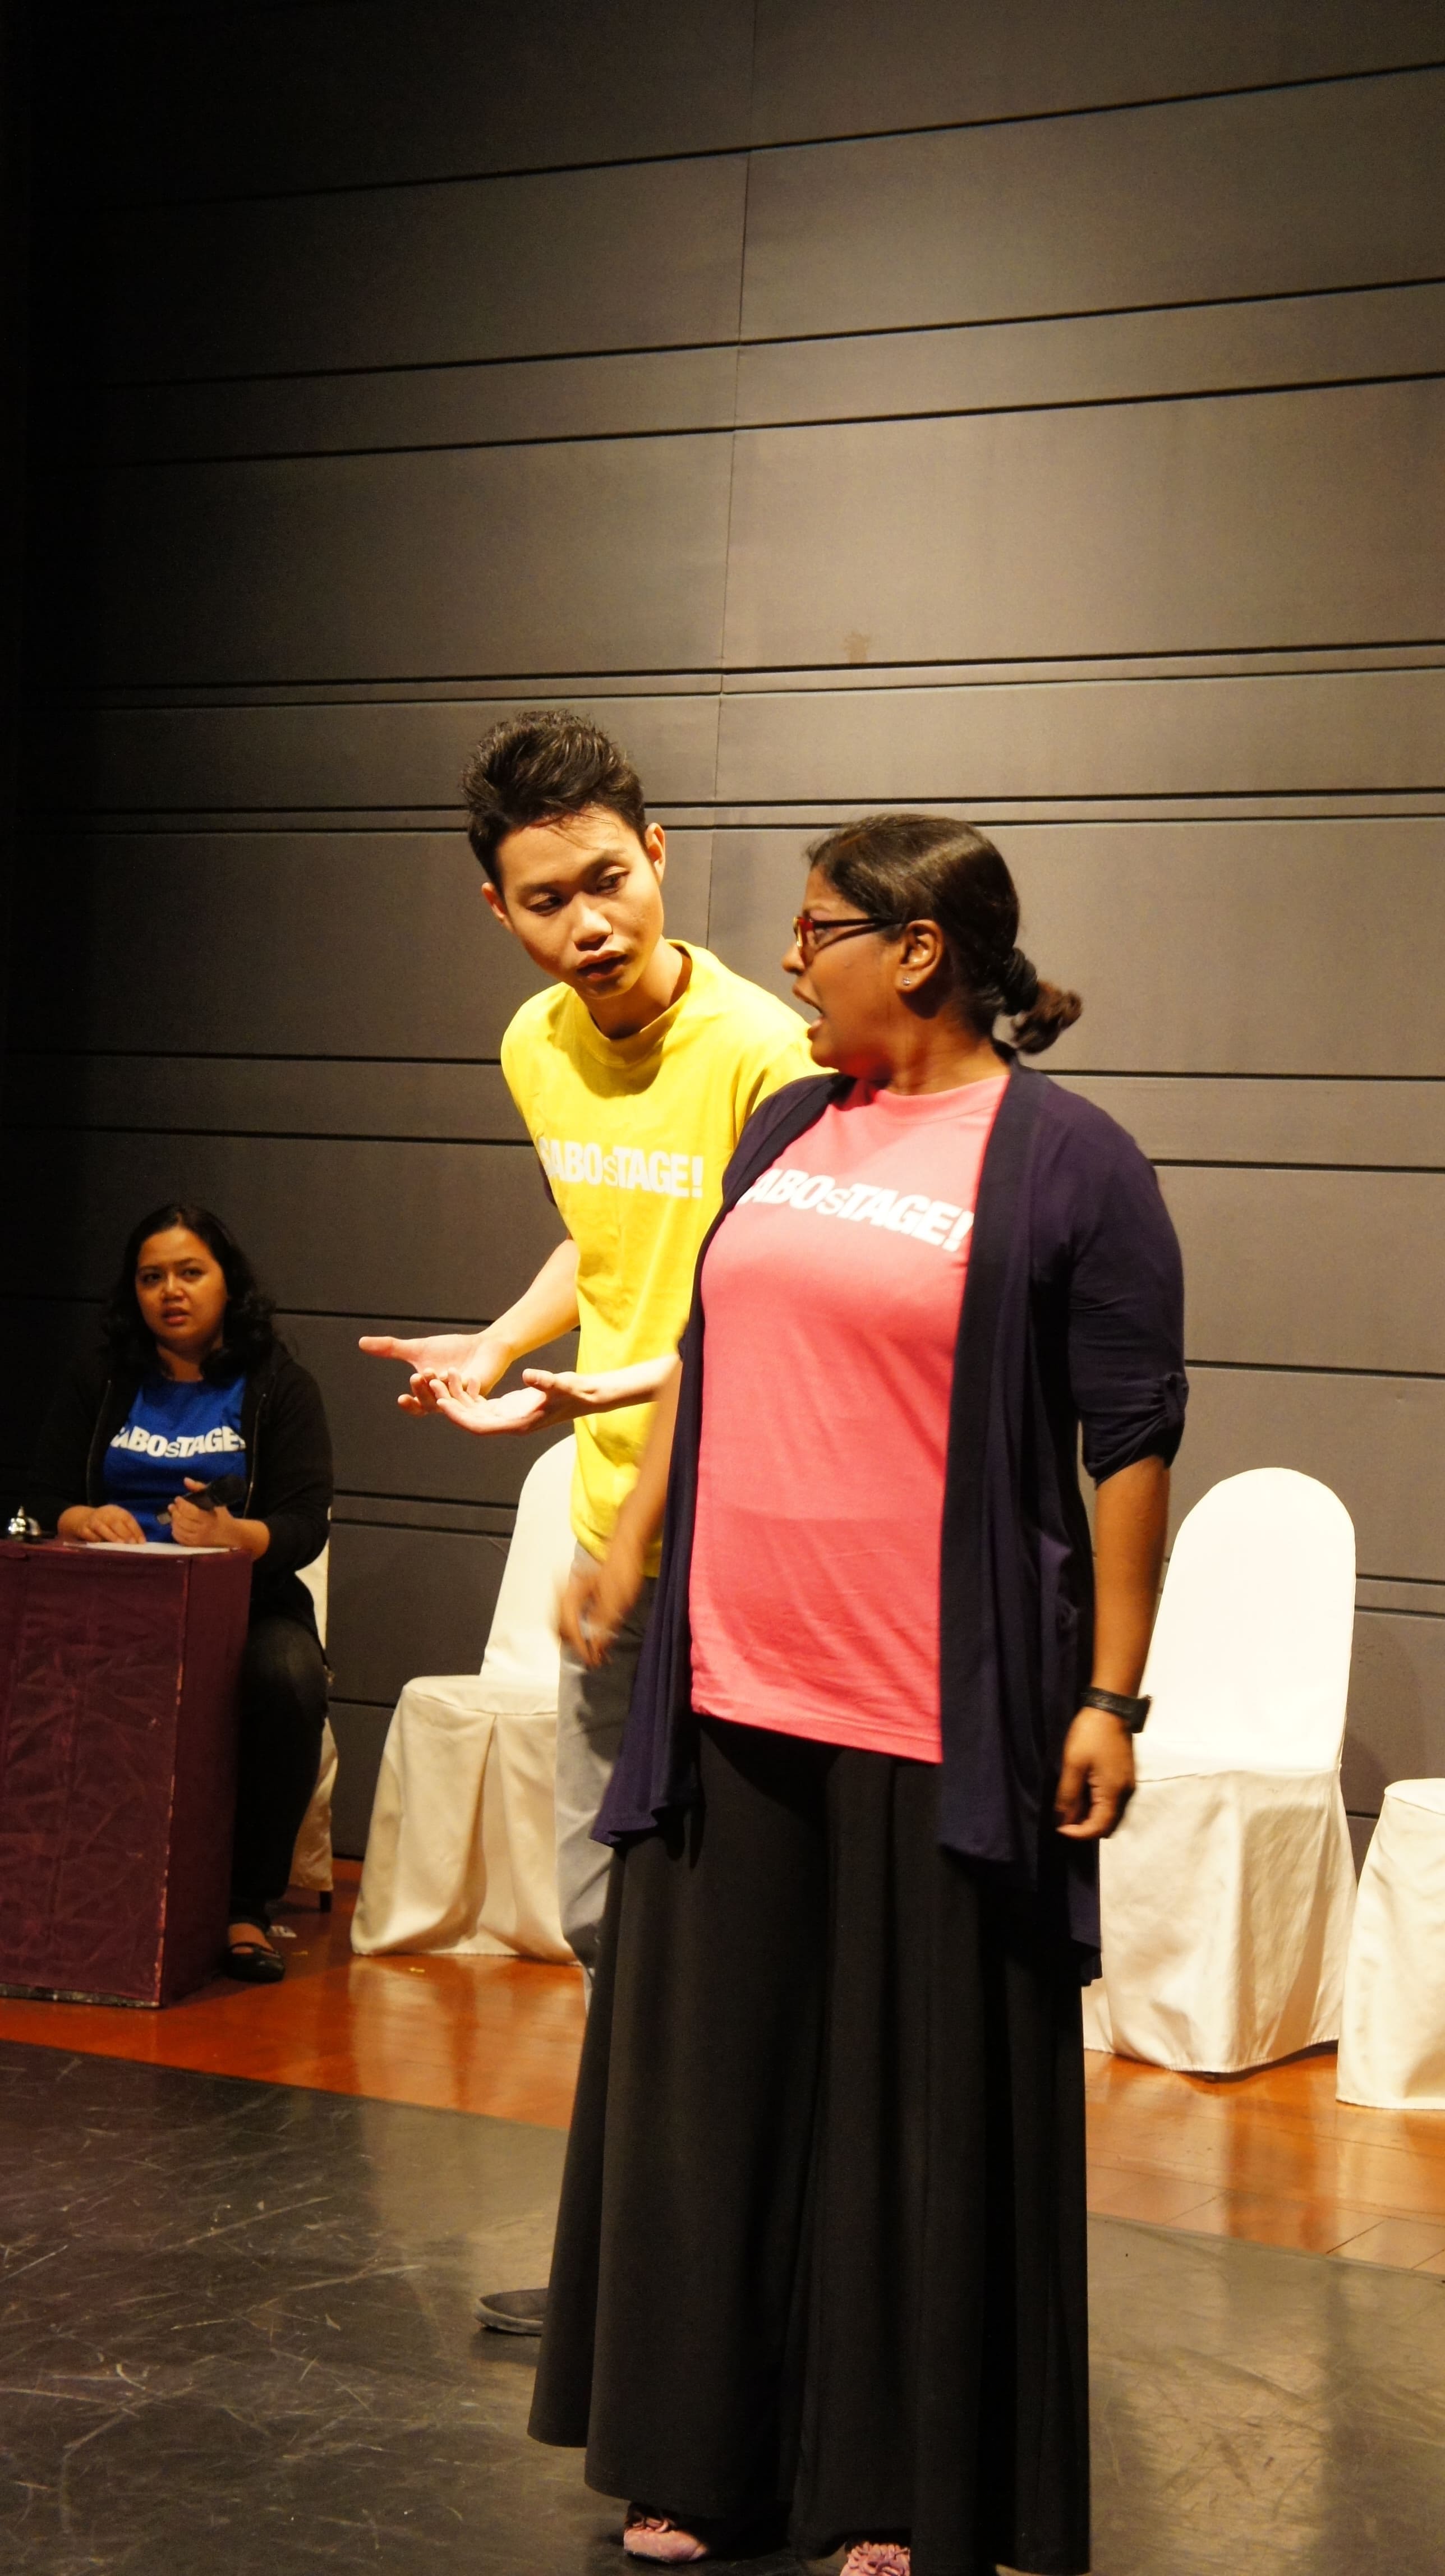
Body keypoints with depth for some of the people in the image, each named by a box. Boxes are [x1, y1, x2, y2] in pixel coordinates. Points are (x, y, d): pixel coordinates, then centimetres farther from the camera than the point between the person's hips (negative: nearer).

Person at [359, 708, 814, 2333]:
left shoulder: (758, 1055, -18)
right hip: (614, 1527, 8)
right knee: (604, 1908, 16)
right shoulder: (538, 1047, 6)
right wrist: (495, 1346, 7)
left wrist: (603, 1390, -28)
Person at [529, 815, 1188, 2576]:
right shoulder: (786, 1130, 11)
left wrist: (1110, 1698, -12)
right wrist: (629, 1548, 23)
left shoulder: (1067, 1162, -7)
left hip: (938, 1718, -6)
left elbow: (1132, 1443, -8)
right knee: (714, 2077, 13)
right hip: (736, 1693, 6)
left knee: (921, 2104, 5)